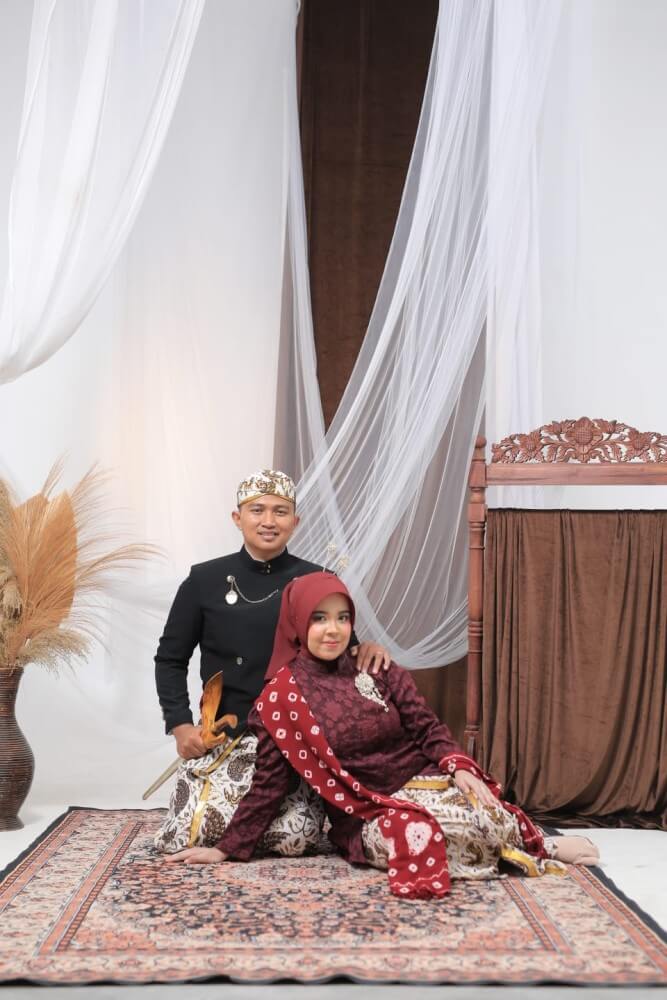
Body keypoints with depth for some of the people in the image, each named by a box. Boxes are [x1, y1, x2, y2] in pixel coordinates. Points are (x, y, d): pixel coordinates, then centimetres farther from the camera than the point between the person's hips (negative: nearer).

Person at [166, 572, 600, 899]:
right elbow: (270, 779, -1)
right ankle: (536, 848, -7)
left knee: (479, 810, -29)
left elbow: (429, 729, 4)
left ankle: (532, 843, 4)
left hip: (422, 784, 2)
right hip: (366, 815, -2)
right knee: (416, 830, -33)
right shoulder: (283, 694, -5)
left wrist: (460, 770, -15)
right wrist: (229, 847, -4)